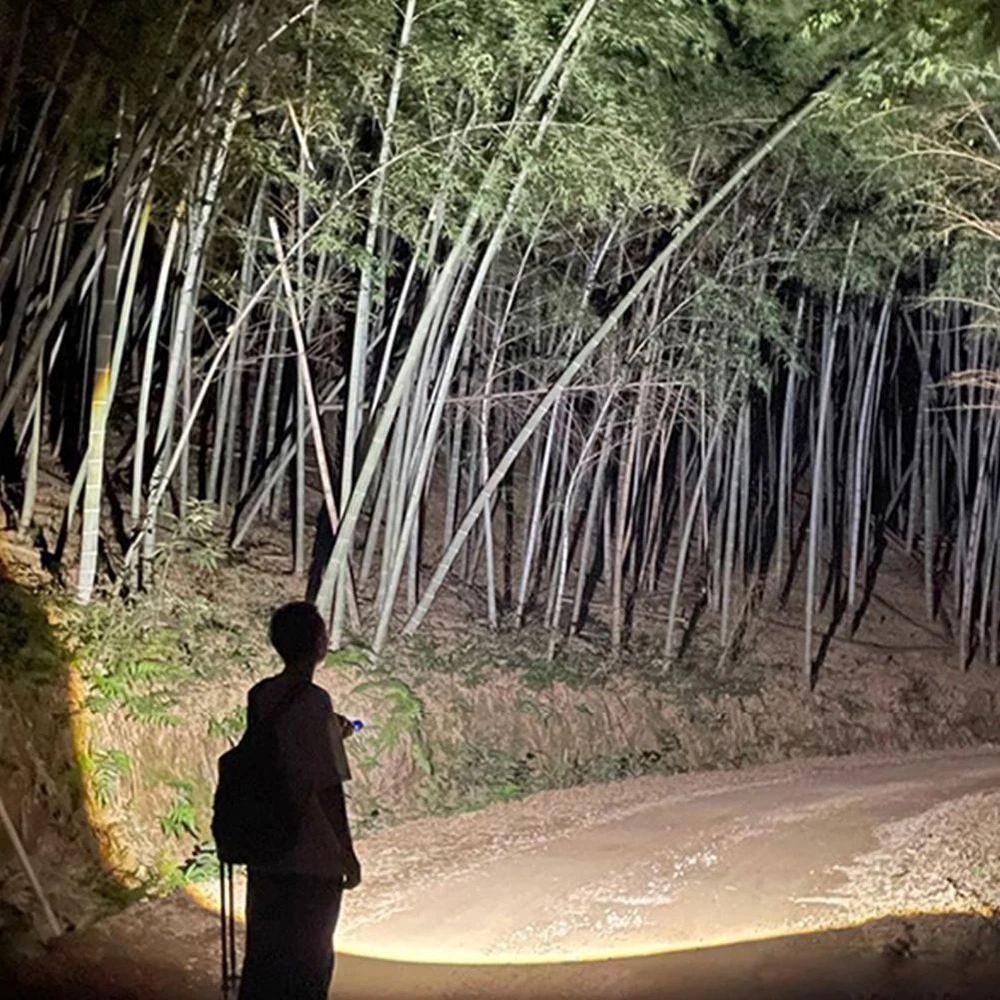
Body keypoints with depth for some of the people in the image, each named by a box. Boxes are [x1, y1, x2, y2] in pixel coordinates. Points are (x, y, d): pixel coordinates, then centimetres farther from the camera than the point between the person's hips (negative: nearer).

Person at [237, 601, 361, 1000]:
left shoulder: (259, 696, 4)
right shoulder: (313, 701, -19)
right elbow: (327, 787, -19)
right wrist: (347, 853, -11)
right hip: (312, 859, -7)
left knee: (264, 952, 17)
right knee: (308, 960, 7)